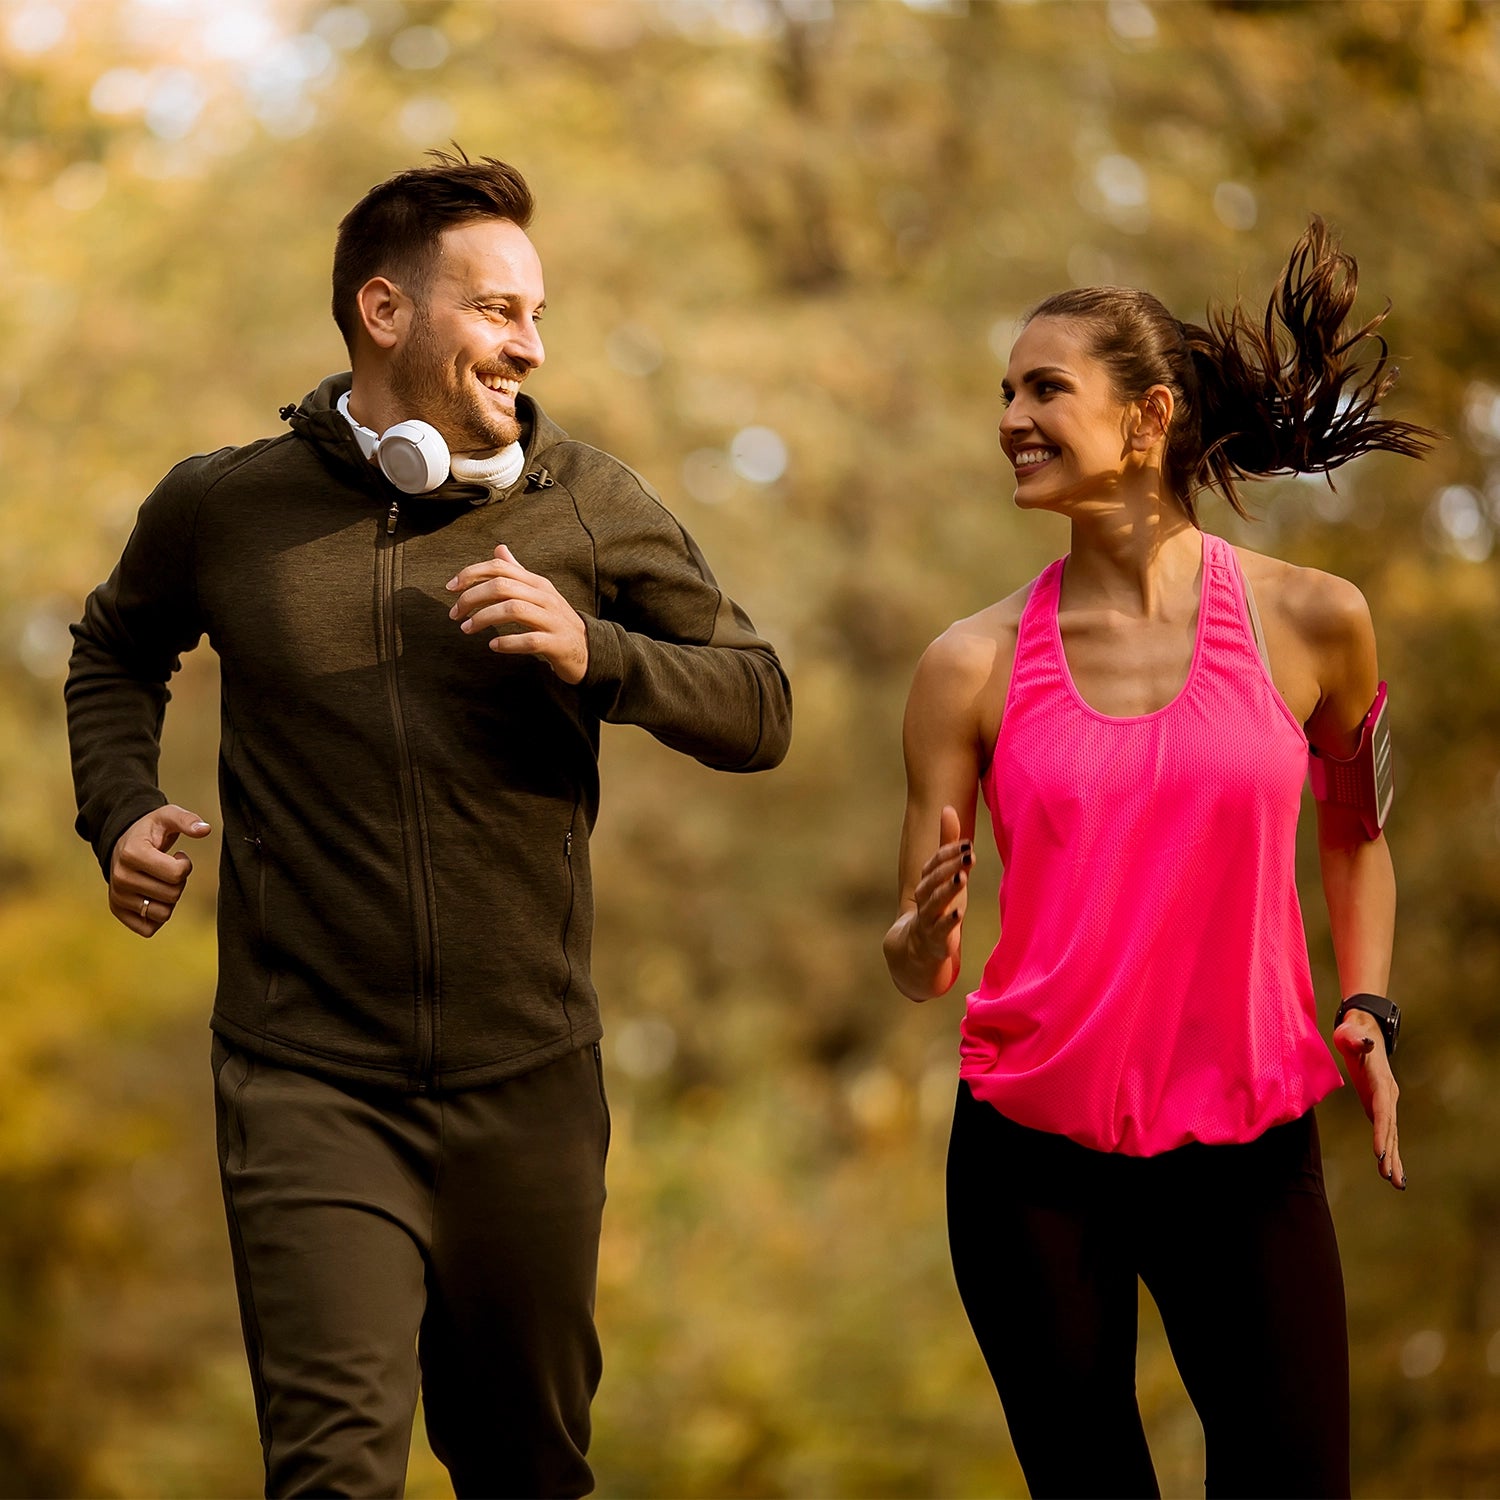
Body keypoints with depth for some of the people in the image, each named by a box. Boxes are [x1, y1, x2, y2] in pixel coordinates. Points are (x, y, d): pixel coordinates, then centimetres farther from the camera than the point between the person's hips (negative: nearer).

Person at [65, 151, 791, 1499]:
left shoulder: (589, 507, 2)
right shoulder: (222, 509, 2)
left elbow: (760, 709, 5)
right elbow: (117, 650, 24)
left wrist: (592, 654, -13)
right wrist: (121, 810, 7)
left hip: (528, 1085, 2)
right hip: (308, 1088, -2)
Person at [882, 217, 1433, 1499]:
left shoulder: (1311, 622, -1)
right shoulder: (976, 664, -1)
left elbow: (1356, 827, 18)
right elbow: (919, 965, 0)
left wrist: (1369, 1007, 5)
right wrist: (926, 936, -22)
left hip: (1247, 1150, 0)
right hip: (1031, 1152, 1)